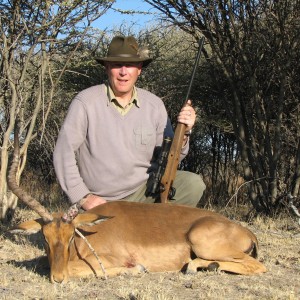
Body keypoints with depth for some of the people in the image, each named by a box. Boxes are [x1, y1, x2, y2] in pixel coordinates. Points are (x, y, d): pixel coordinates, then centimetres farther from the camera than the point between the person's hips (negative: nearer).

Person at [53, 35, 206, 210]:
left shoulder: (155, 105, 1)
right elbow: (64, 152, -8)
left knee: (193, 184, -17)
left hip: (146, 190, 4)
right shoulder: (86, 102, -9)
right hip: (101, 203, -3)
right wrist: (83, 198, -12)